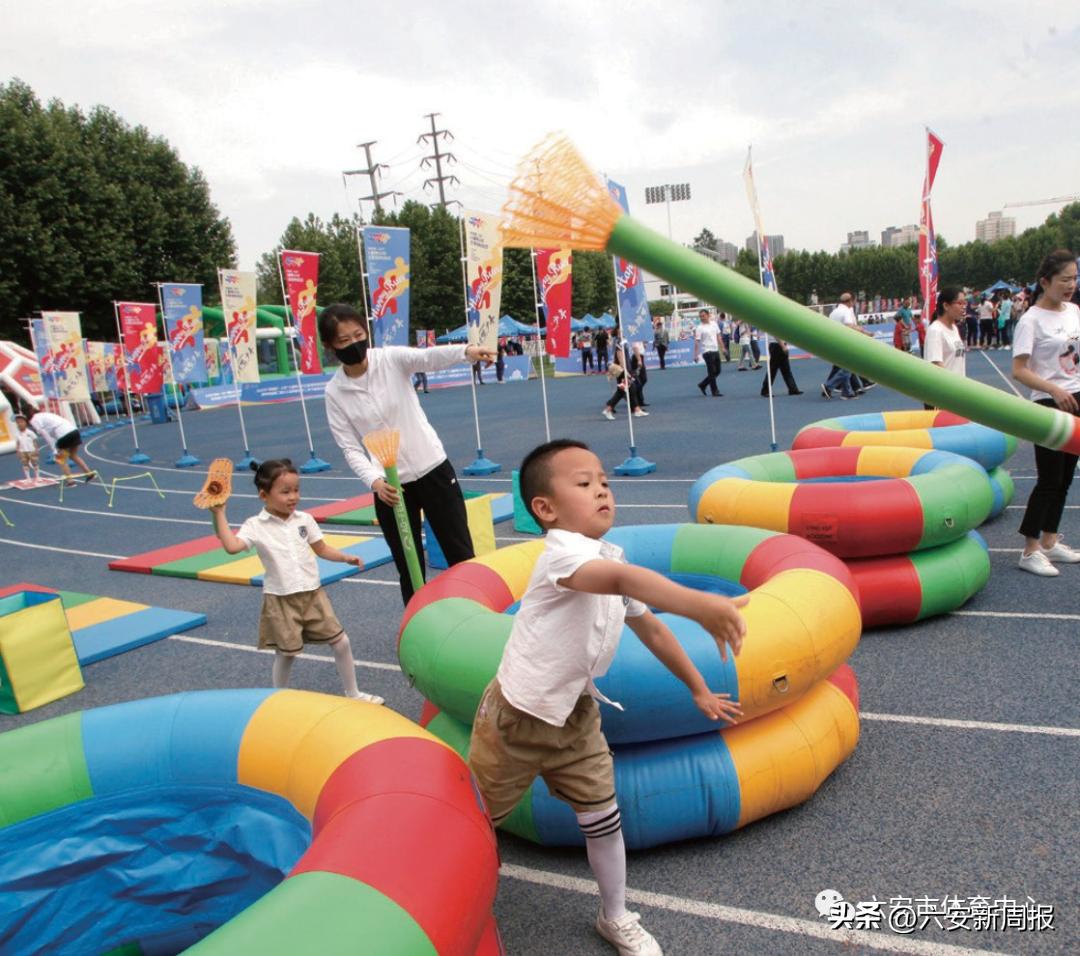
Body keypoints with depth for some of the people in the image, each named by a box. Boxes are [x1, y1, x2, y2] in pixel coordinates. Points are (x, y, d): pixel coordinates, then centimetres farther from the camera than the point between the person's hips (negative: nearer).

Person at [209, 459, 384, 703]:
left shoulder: (304, 519, 3)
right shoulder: (256, 526, -10)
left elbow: (321, 549, 11)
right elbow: (231, 546, -26)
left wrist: (346, 557, -3)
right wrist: (219, 514, -27)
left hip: (313, 593, 4)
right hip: (280, 600, -4)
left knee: (341, 642, 6)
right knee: (285, 654, 9)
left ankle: (353, 693, 24)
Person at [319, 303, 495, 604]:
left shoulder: (392, 359, -7)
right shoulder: (335, 392, -3)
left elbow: (429, 357, -27)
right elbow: (350, 448, -4)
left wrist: (467, 351, -48)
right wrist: (374, 481, -22)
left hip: (433, 469, -1)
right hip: (389, 485, 1)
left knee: (461, 553, 6)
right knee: (408, 566, 11)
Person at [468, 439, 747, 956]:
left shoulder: (613, 560, -3)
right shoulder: (562, 552, -30)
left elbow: (652, 628, 10)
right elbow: (622, 579, -52)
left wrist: (699, 691, 16)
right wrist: (703, 606, -66)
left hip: (576, 718, 7)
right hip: (515, 718, -6)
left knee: (603, 819, 12)